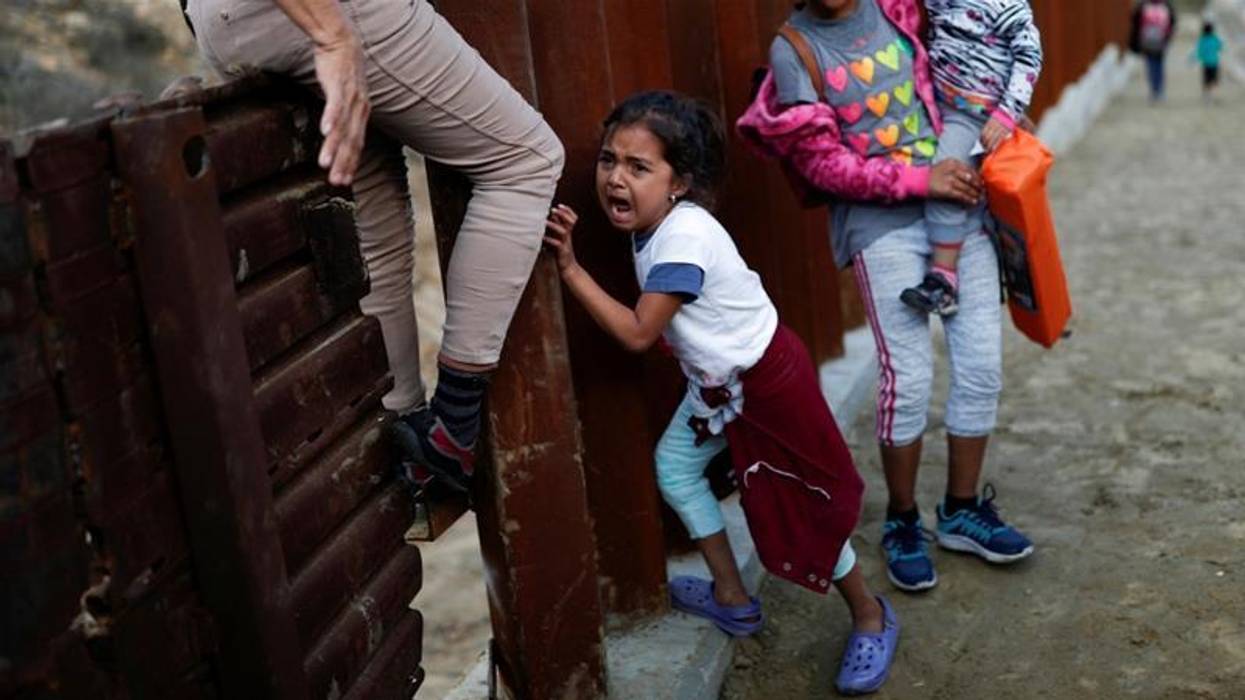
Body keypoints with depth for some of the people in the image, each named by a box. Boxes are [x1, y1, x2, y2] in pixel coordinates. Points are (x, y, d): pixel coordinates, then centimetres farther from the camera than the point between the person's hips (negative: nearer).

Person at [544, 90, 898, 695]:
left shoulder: (683, 237, -32)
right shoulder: (655, 222, -5)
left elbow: (638, 333, -29)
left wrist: (570, 267, -30)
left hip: (765, 379, -9)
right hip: (717, 381, 9)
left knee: (801, 505, 3)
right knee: (674, 466, 16)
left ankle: (871, 617, 26)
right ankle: (732, 598, 31)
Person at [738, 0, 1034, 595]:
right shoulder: (793, 50, -5)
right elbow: (823, 163, -9)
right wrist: (919, 180, -15)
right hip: (883, 224, -4)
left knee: (982, 366, 5)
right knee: (908, 378, -6)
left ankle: (962, 510, 23)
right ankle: (902, 522, 16)